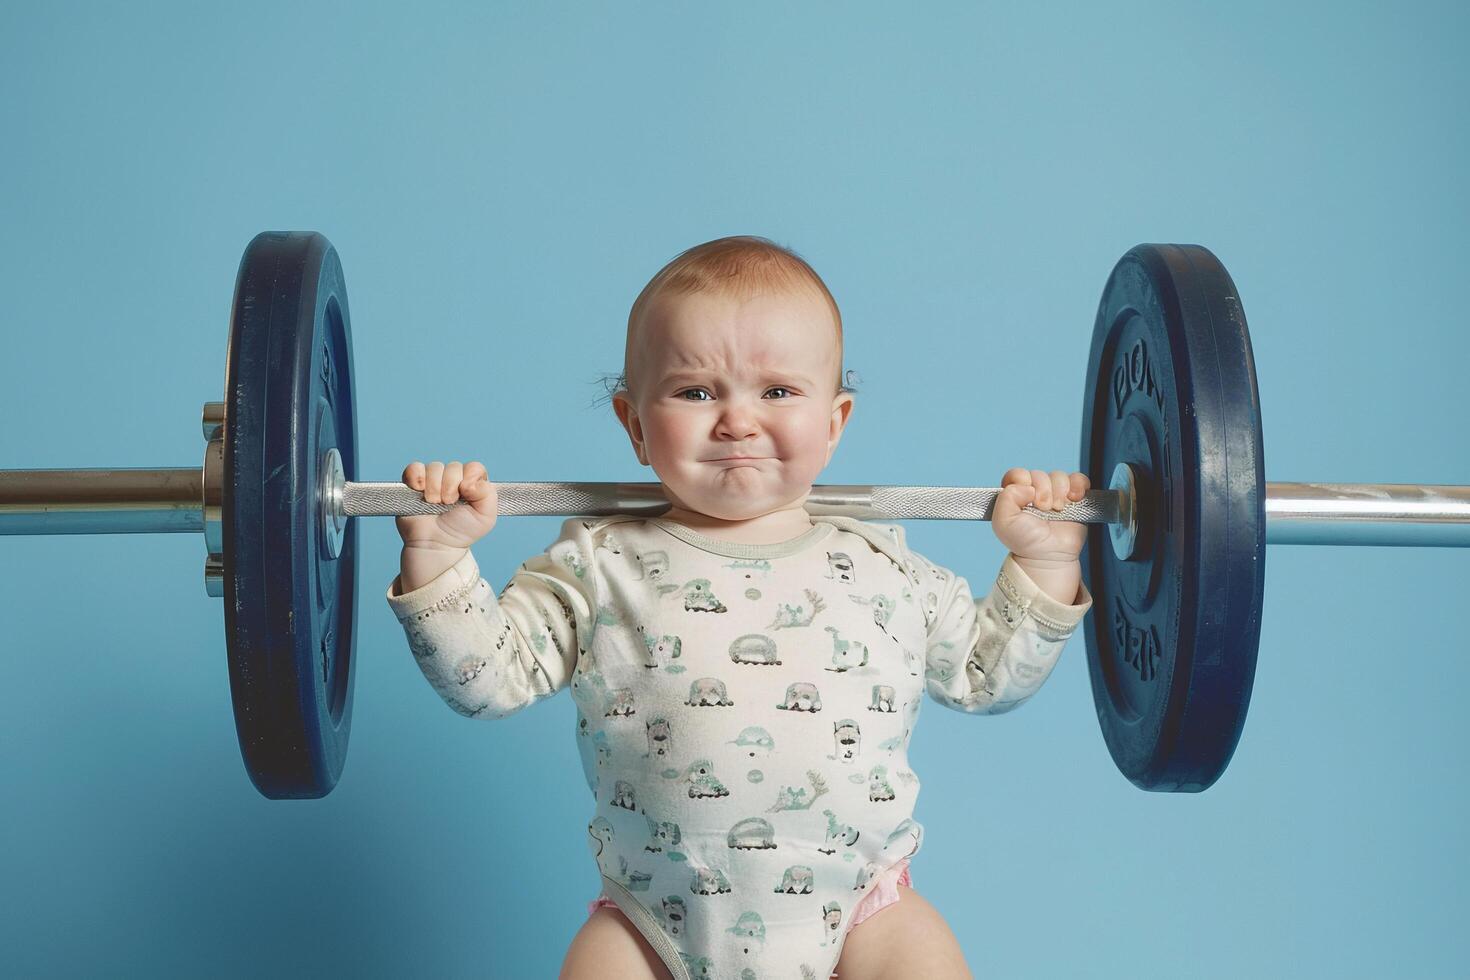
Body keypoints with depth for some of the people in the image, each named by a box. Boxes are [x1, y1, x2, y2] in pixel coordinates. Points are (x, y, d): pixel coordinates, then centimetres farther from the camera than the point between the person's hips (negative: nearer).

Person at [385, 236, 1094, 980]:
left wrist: (1042, 563, 7)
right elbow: (489, 678, -1)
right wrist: (437, 555, -11)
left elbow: (986, 675, 16)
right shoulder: (600, 564, 1)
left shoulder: (881, 568, 6)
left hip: (856, 909, 1)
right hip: (653, 920, -1)